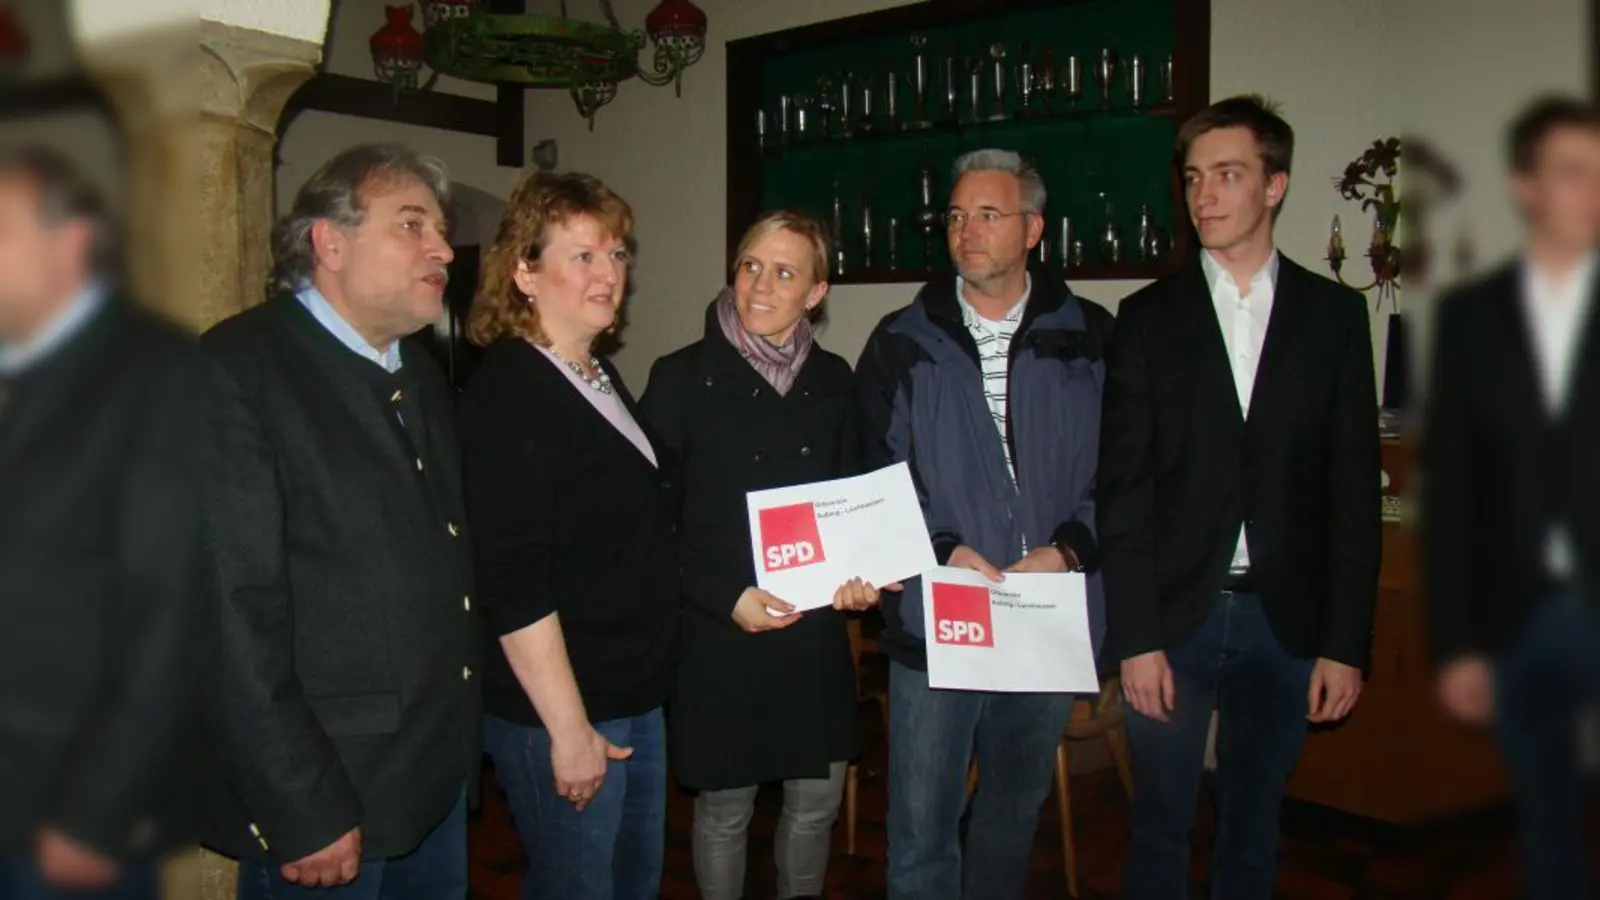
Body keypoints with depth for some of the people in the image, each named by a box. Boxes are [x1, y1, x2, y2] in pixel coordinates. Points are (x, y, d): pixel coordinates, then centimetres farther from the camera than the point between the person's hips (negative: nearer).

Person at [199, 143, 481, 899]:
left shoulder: (420, 374, 12)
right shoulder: (236, 369, -15)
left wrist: (461, 738, 7)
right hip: (327, 794, -7)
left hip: (441, 775, 8)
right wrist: (301, 812, -19)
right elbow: (233, 611, -21)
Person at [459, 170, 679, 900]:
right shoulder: (508, 395, -17)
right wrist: (569, 730, -20)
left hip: (639, 699, 9)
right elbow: (514, 588, -21)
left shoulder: (600, 377, 9)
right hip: (561, 714, -8)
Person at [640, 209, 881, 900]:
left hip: (815, 632, 4)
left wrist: (857, 575, -4)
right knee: (725, 808, 9)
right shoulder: (682, 377, -7)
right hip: (718, 636, -4)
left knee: (817, 799, 15)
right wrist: (727, 598, -16)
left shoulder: (833, 380, 5)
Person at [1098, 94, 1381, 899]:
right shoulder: (1148, 317, 1)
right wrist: (1134, 637, -9)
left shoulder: (1334, 315, 3)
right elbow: (1124, 489, -3)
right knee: (1160, 828, 8)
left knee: (1254, 830, 13)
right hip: (1174, 615, -1)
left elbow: (1353, 490, 2)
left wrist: (1346, 642, -2)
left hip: (1286, 619, 1)